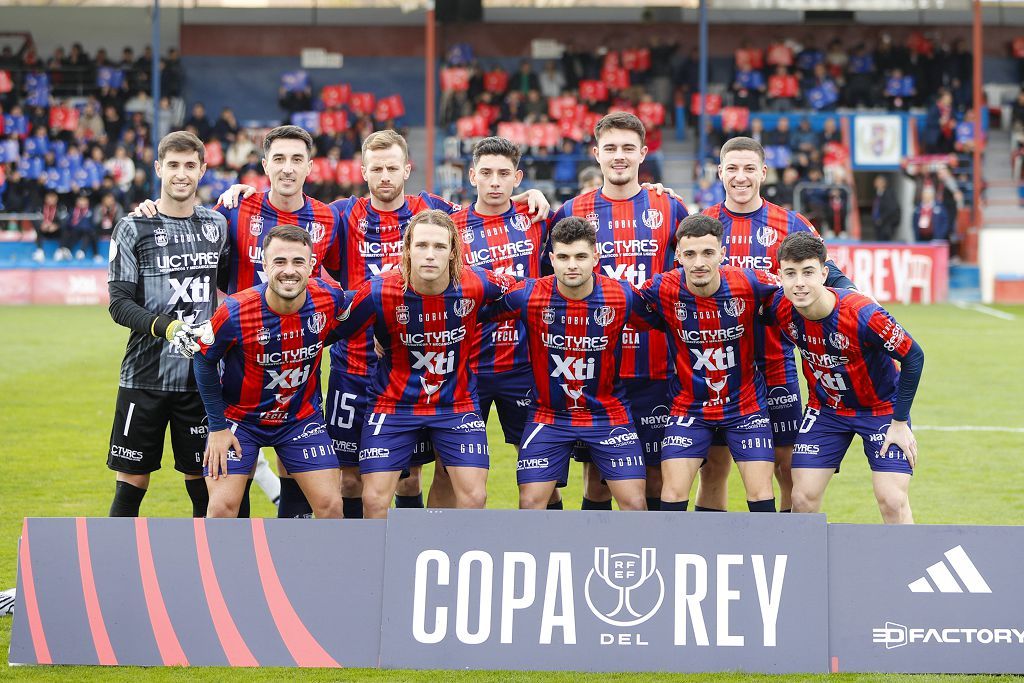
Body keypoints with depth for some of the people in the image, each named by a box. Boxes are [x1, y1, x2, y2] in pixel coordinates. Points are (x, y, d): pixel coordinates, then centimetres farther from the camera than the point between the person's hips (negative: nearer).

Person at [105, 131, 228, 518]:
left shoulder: (217, 225, 10)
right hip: (145, 375, -3)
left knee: (202, 480, 5)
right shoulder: (133, 228, -1)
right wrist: (165, 326, -22)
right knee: (132, 482, 0)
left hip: (201, 377, 3)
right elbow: (119, 304, -8)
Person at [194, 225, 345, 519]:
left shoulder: (330, 299, -18)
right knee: (223, 506, -12)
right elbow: (204, 362, -9)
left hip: (302, 416, 3)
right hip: (239, 415, -3)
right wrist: (217, 426, -9)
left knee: (330, 505, -3)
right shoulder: (235, 312, -26)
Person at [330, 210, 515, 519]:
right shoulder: (379, 293, -21)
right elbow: (339, 332, -6)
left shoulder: (476, 284, -18)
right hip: (393, 401, -1)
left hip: (458, 403, 1)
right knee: (375, 499, -4)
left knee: (474, 496, -5)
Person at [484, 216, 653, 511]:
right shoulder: (527, 296, -15)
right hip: (548, 414, 0)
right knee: (530, 503, -4)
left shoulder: (622, 296, -13)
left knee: (634, 502, -4)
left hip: (608, 413, 0)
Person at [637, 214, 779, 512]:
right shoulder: (662, 289, -18)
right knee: (673, 494, -7)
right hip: (688, 406, 0)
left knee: (760, 493, -3)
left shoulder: (750, 283, -19)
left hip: (746, 405, 0)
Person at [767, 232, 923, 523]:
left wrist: (900, 422, -15)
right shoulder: (780, 308, -19)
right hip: (825, 409, 4)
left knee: (892, 501, -13)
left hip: (882, 408, -4)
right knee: (803, 498, -3)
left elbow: (913, 357, -20)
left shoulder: (863, 314, -32)